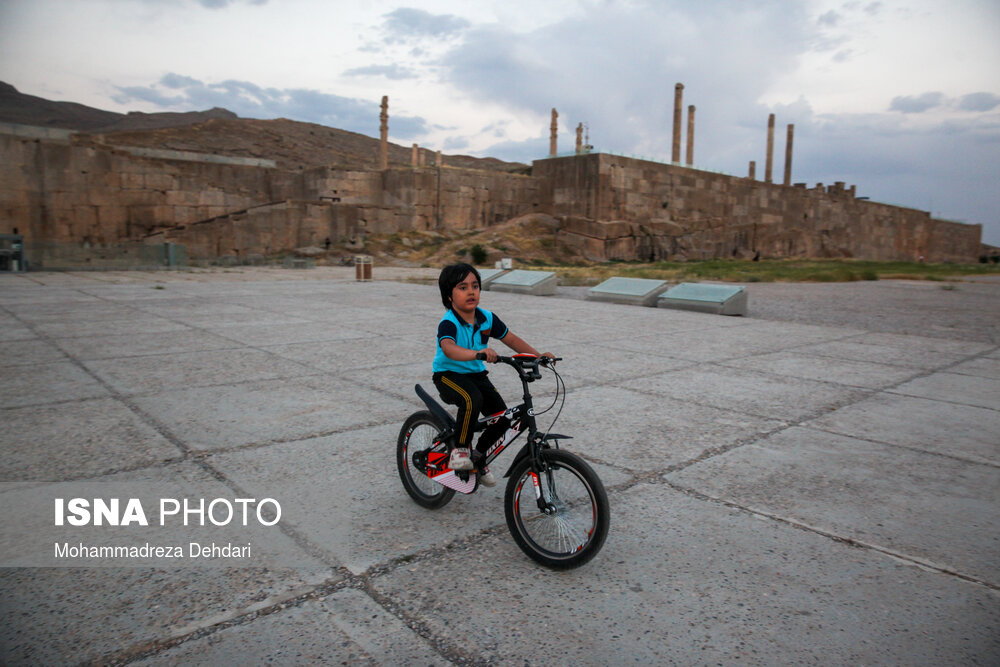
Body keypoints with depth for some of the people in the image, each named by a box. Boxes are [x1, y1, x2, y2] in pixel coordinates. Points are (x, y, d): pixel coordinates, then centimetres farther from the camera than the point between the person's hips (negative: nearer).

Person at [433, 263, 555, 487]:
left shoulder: (487, 318, -4)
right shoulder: (448, 323, -22)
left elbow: (511, 338, 6)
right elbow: (449, 349, -43)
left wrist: (538, 355, -6)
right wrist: (477, 353, -60)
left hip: (476, 374, 6)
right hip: (448, 375, -6)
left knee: (502, 416, -9)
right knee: (472, 400, -36)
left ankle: (479, 456, 18)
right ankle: (460, 449, -12)